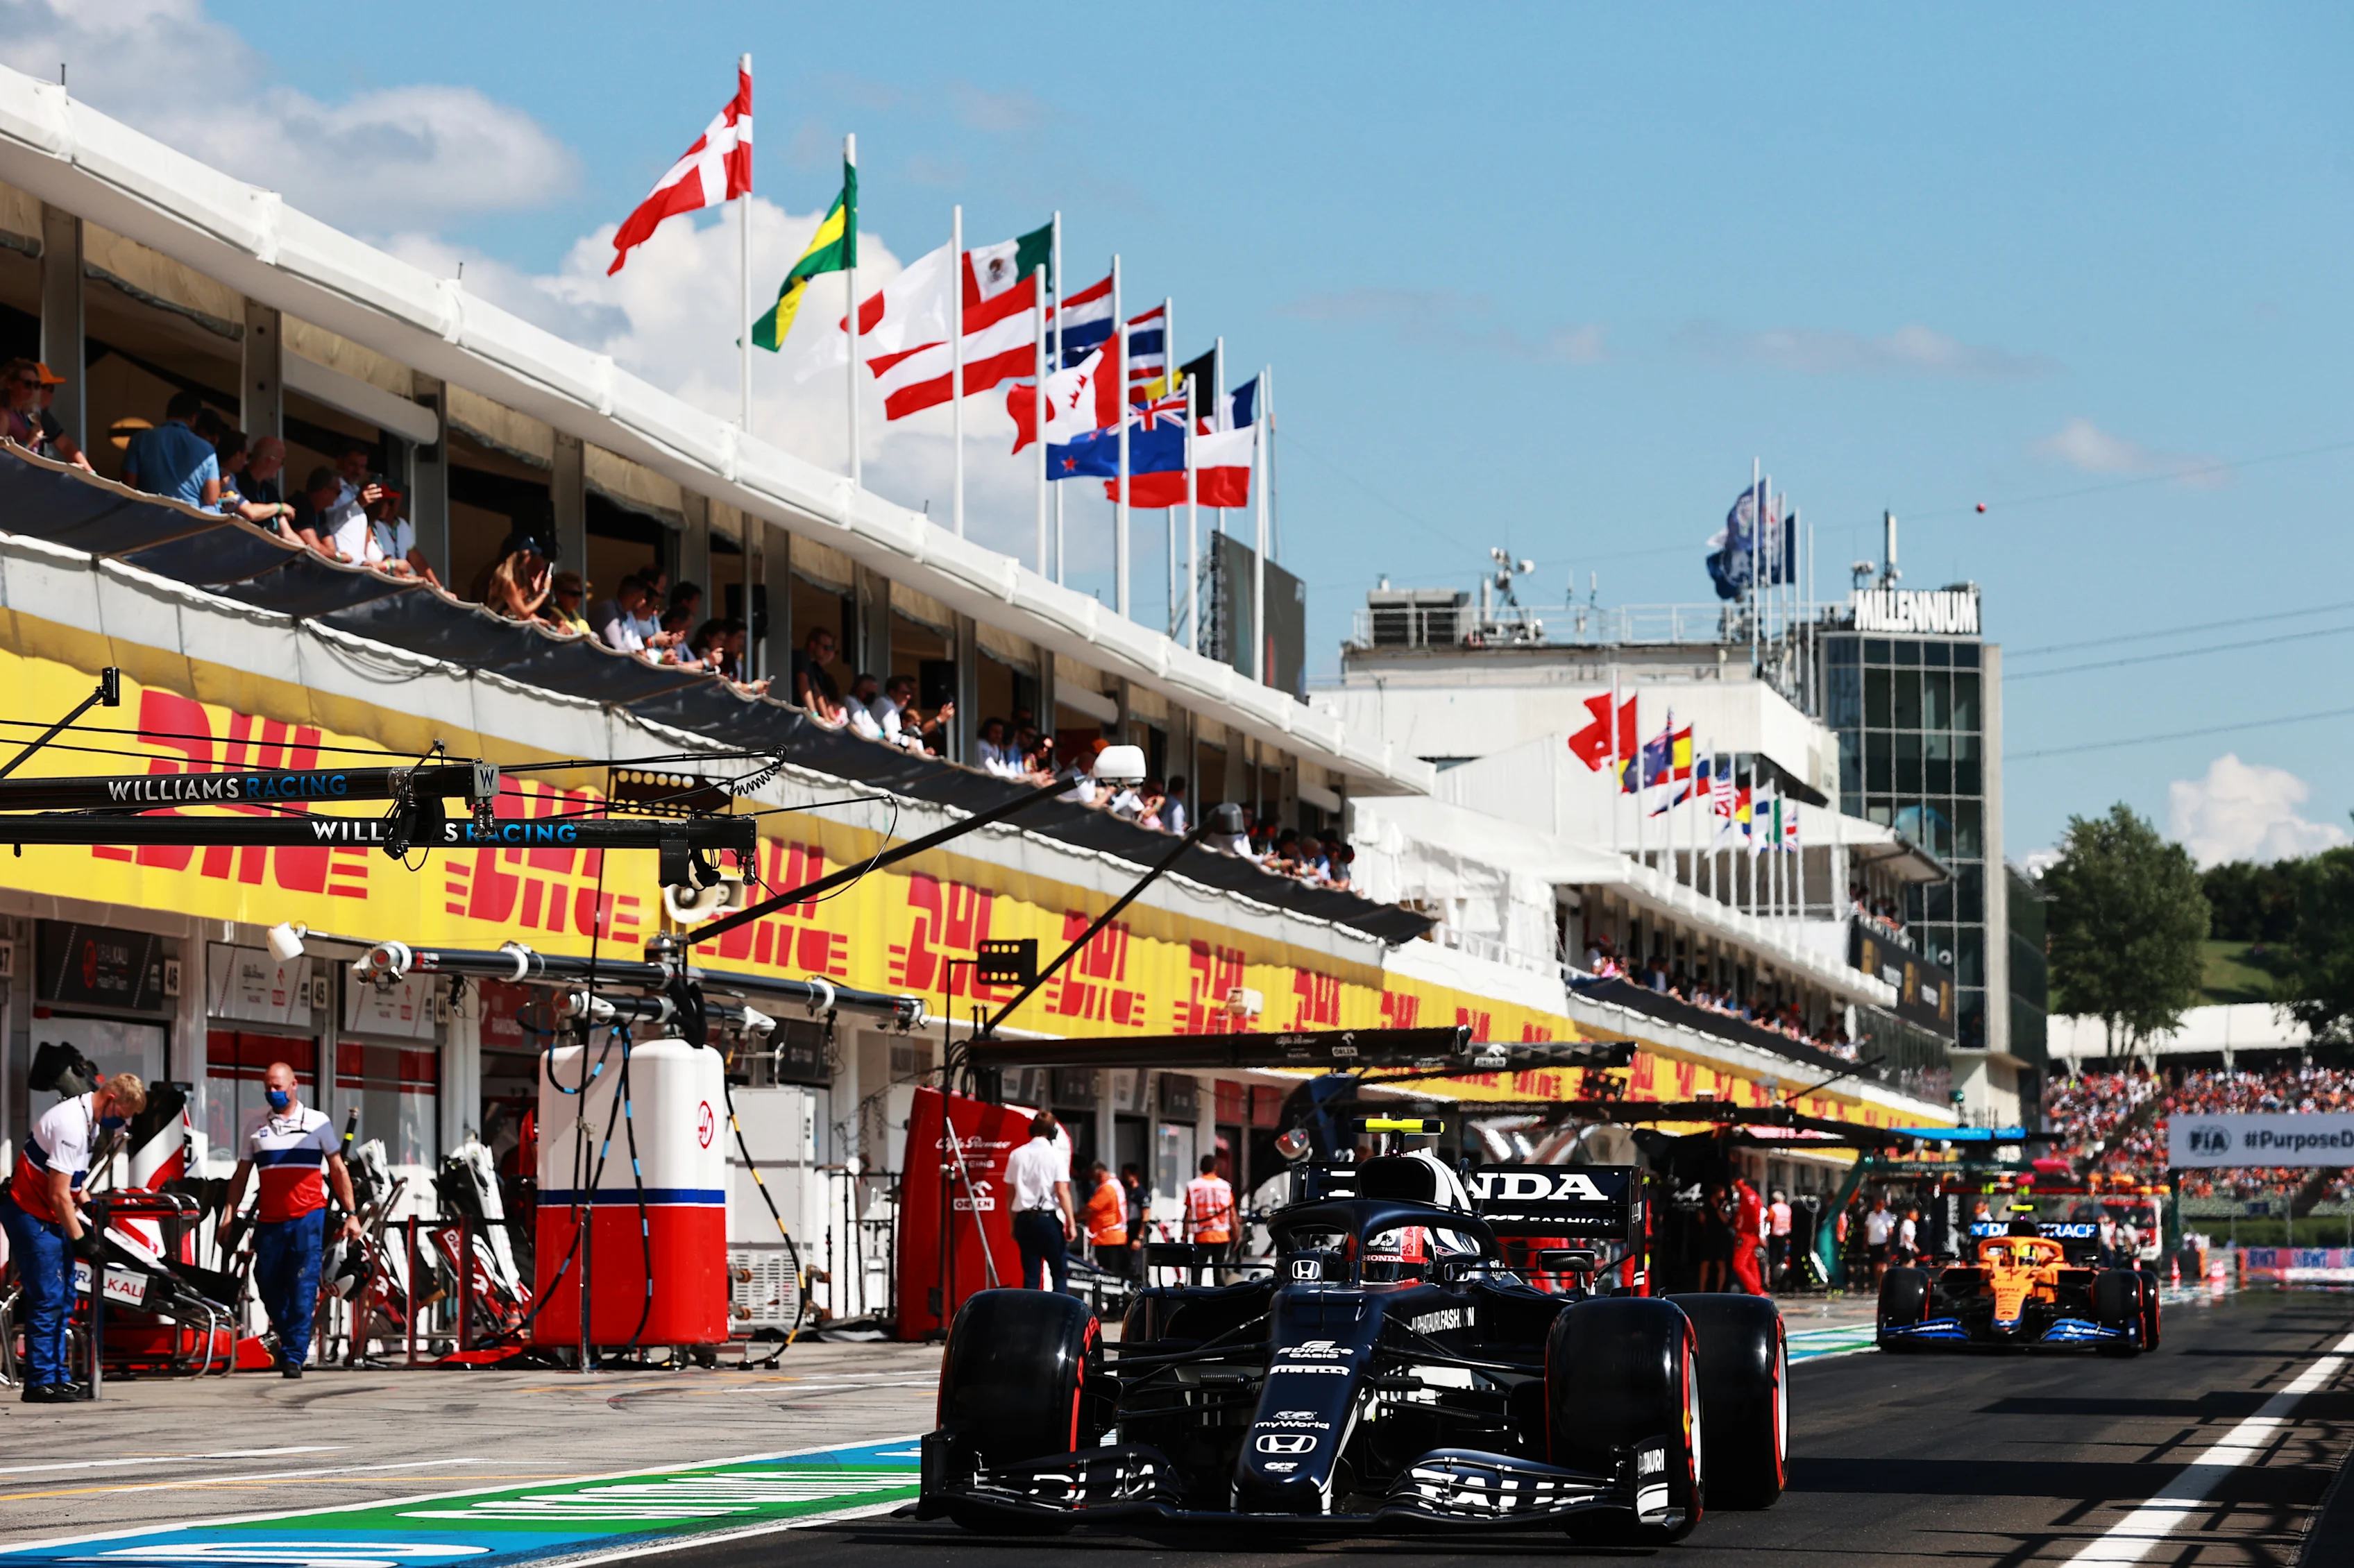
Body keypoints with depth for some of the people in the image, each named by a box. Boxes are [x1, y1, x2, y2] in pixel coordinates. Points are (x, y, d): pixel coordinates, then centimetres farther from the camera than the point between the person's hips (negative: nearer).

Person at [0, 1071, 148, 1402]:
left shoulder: (90, 1122, 8)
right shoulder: (71, 1125, -24)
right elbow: (58, 1194, -23)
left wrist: (87, 1210, 9)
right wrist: (79, 1239, -19)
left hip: (51, 1218, 10)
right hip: (32, 1216, -10)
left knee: (62, 1300, 10)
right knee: (48, 1299, -10)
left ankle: (57, 1376, 15)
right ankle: (40, 1381, -7)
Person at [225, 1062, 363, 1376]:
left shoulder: (317, 1123, 7)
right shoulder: (257, 1129, 13)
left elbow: (338, 1170, 8)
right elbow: (240, 1176, 14)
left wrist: (351, 1213, 2)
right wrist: (230, 1214, 3)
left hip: (308, 1218, -3)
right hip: (269, 1221, 3)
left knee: (302, 1289, -9)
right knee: (268, 1286, 5)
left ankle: (294, 1356, -7)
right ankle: (289, 1341, 25)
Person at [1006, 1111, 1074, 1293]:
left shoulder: (1017, 1155, 6)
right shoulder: (1055, 1155, -7)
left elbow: (1010, 1194, 9)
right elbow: (1062, 1192, -11)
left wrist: (1013, 1224, 17)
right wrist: (1071, 1223, -6)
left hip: (1024, 1219, 4)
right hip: (1048, 1219, -4)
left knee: (1030, 1275, 7)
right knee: (1060, 1273, 4)